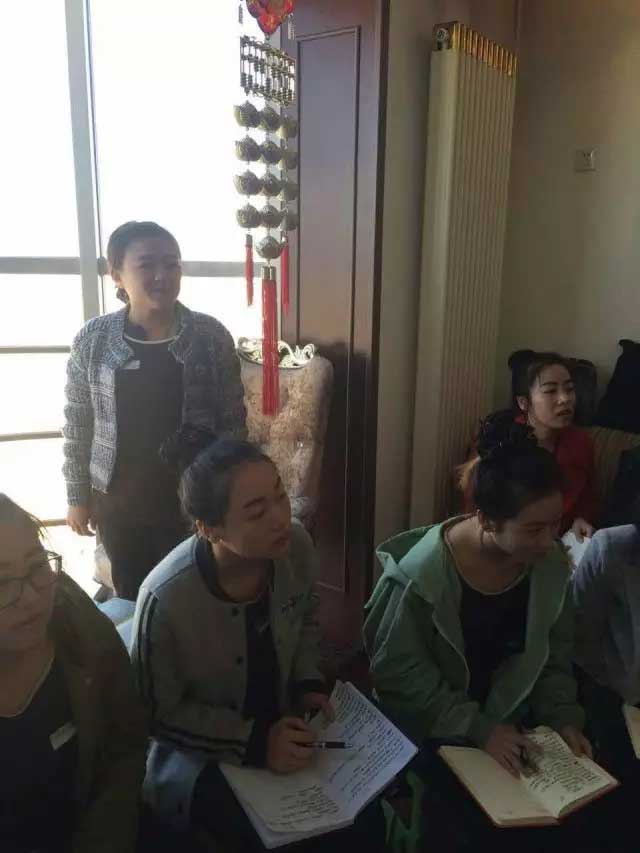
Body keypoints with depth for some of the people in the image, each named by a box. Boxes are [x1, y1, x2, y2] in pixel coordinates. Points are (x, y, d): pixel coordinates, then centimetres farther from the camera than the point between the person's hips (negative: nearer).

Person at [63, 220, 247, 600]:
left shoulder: (211, 336, -9)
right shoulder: (93, 340, -6)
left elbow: (233, 419, -4)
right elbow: (77, 423, 2)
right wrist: (78, 495, 4)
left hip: (193, 497, -1)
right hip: (118, 500, 1)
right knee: (130, 597, 17)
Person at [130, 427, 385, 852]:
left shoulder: (297, 547, -17)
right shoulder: (166, 598, -31)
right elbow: (159, 714, -16)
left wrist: (308, 684, -8)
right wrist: (253, 744, -21)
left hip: (285, 728, 4)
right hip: (199, 754, -4)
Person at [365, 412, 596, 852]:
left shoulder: (552, 564, -12)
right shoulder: (423, 574, -29)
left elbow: (554, 653, 3)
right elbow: (400, 671, -21)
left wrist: (563, 717, -8)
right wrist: (478, 728, -21)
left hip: (509, 716, 5)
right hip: (432, 731, -5)